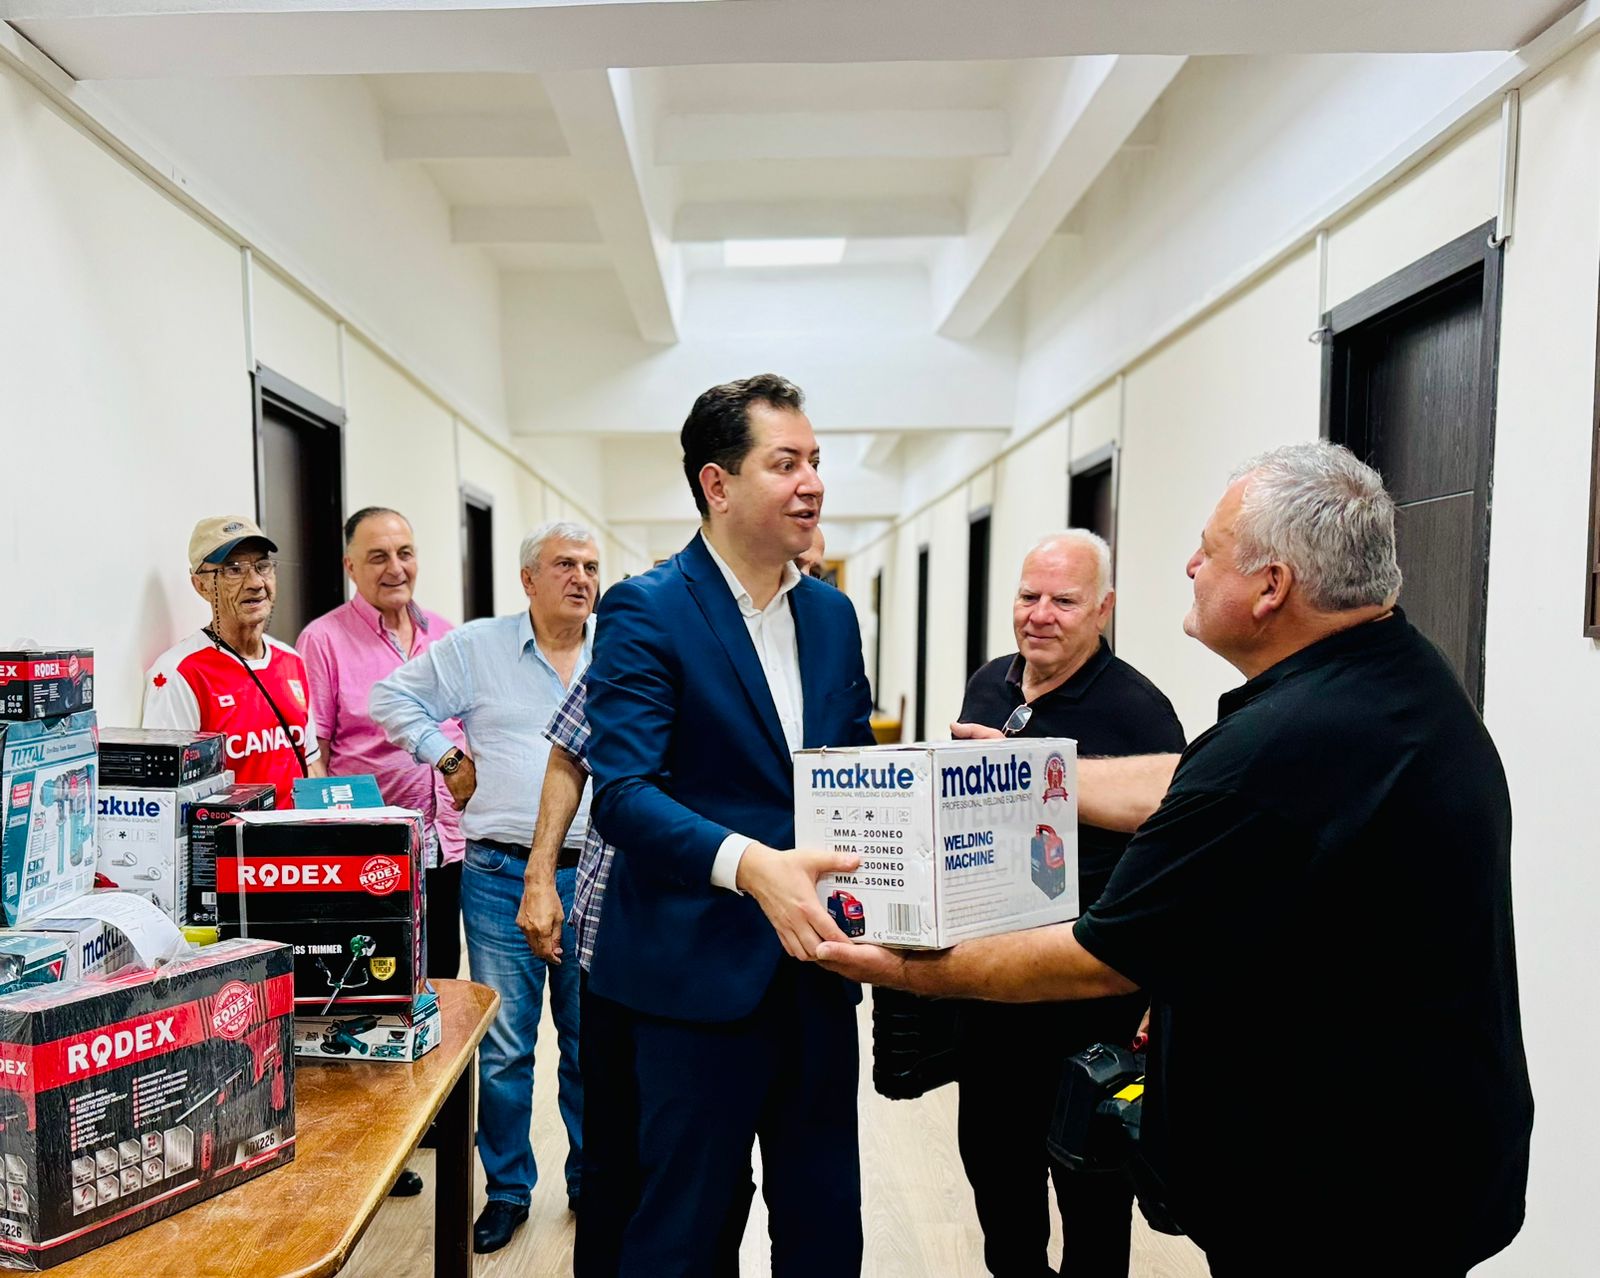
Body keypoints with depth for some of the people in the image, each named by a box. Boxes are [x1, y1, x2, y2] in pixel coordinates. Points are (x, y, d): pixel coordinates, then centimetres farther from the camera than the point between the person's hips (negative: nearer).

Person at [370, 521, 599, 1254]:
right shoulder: (476, 647, 2)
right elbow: (392, 697, 9)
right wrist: (448, 757, 0)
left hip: (597, 875, 1)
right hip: (501, 874, -1)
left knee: (592, 1039, 12)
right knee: (504, 1044, 7)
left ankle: (593, 1180, 31)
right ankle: (507, 1189, 26)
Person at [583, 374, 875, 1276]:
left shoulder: (833, 613, 8)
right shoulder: (646, 611, -11)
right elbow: (621, 792, -20)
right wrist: (749, 864, -34)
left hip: (816, 959, 6)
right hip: (701, 968, -5)